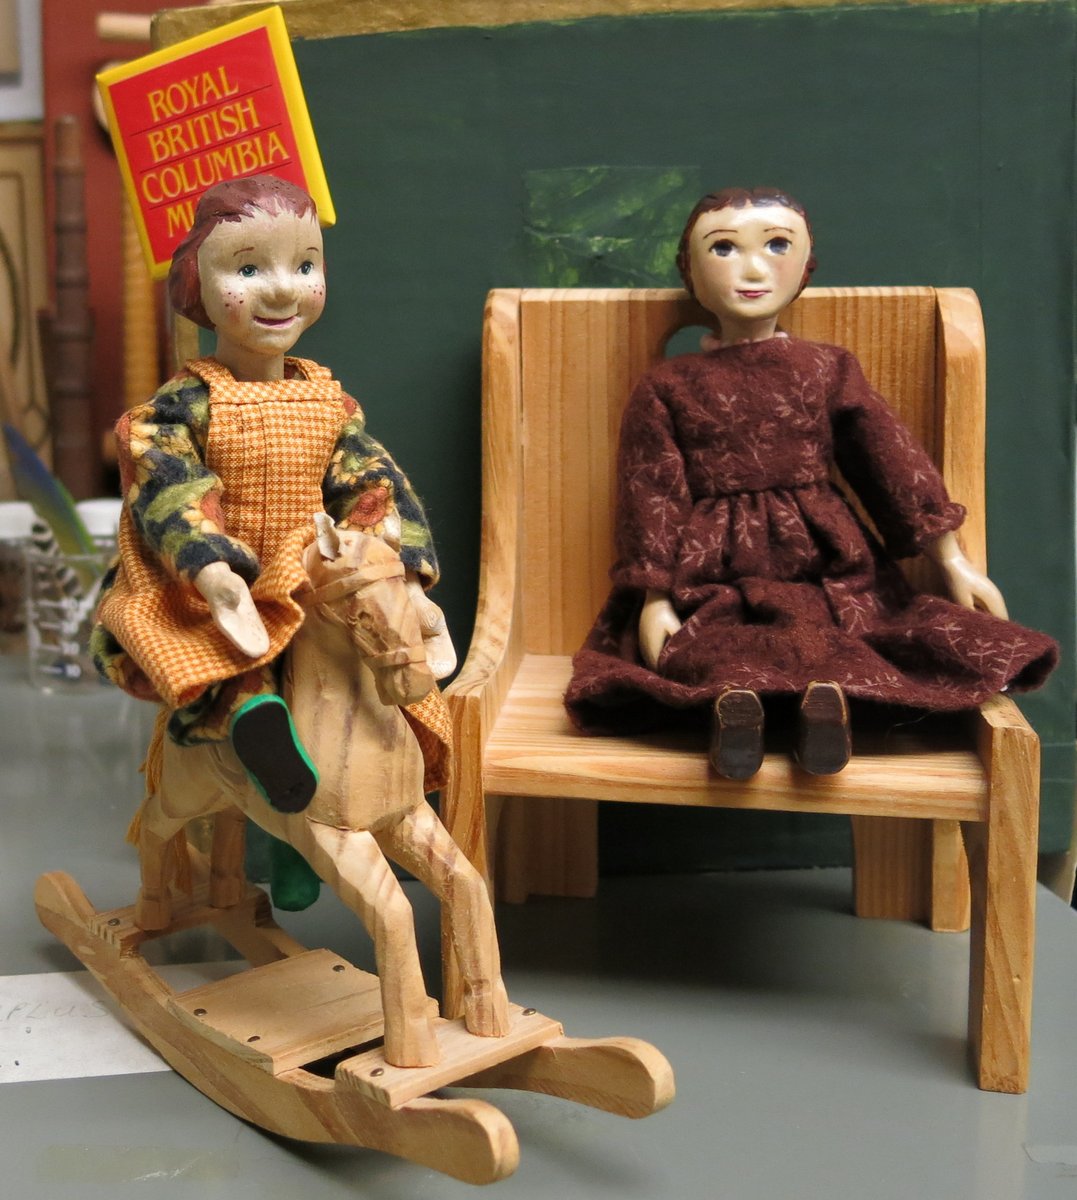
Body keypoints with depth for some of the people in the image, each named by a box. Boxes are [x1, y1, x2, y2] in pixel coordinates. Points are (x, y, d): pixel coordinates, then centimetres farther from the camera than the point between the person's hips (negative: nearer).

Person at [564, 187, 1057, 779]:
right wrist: (655, 599, -7)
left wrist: (954, 561, 5)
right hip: (710, 582, 0)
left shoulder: (830, 369, 11)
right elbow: (652, 498, 3)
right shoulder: (664, 388, 8)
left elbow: (895, 463, 8)